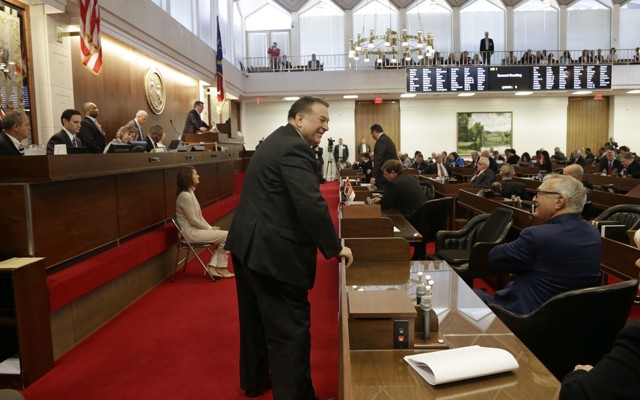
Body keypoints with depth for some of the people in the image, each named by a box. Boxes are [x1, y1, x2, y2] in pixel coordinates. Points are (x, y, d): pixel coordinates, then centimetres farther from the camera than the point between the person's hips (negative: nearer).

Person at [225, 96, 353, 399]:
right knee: (290, 329, -2)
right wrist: (335, 247, -15)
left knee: (256, 318, 23)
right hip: (273, 251, -11)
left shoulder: (277, 140, 16)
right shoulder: (294, 148, -17)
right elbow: (311, 204, -25)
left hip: (248, 244, 11)